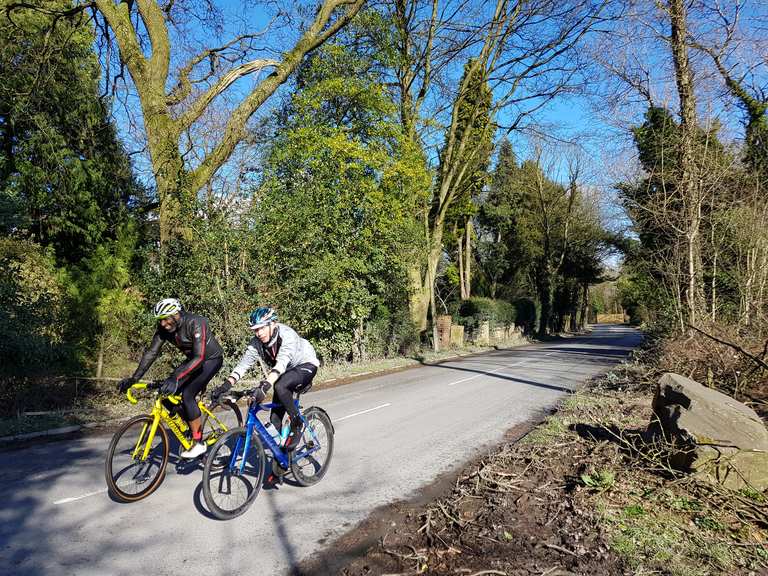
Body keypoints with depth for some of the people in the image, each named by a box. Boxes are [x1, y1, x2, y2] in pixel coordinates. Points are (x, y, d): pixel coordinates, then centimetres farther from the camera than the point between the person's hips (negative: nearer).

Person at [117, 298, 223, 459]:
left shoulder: (195, 323, -33)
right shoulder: (163, 328, -12)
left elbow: (199, 357, -40)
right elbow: (151, 353, -12)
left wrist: (175, 378, -50)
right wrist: (133, 378, -22)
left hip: (211, 359, -7)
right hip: (193, 359, 7)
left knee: (187, 395, -23)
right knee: (167, 394, -6)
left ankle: (199, 443, -10)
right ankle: (191, 432, 12)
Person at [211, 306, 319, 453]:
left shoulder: (287, 335, -32)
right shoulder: (256, 343, -14)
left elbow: (281, 363, -46)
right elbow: (243, 365, -19)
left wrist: (265, 386, -58)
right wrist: (225, 385, -34)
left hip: (306, 365, -6)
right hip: (286, 372, 6)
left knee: (280, 387, -35)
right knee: (275, 419, -5)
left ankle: (298, 424, -14)